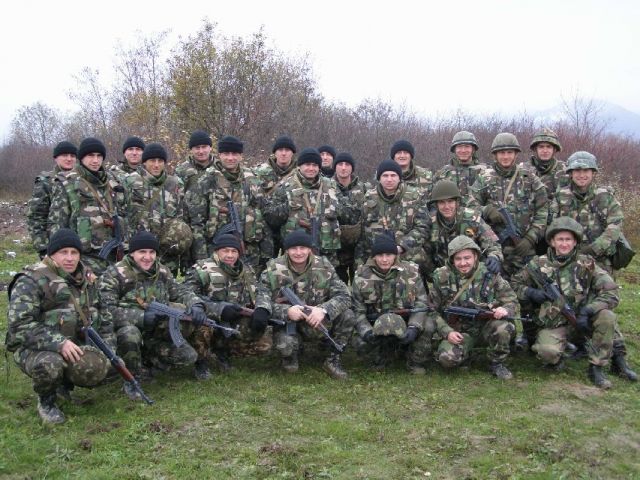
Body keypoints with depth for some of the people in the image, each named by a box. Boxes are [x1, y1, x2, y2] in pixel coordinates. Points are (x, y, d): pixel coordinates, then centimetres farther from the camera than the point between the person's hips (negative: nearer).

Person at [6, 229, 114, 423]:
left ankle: (64, 383, 12)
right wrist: (57, 343, -31)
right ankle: (46, 401, -3)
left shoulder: (86, 278, 9)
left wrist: (108, 342, 5)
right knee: (49, 364, -38)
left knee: (97, 368, -23)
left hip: (74, 345, 5)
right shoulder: (31, 281, -13)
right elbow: (19, 325, -21)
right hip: (33, 348, -5)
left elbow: (97, 316, 19)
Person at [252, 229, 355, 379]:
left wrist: (324, 309, -33)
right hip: (286, 322, -2)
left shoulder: (324, 266, -7)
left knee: (347, 316, -23)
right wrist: (287, 311, -35)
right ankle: (291, 354, 7)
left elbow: (343, 296, -12)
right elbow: (262, 300, -16)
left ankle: (333, 359, 0)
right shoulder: (273, 269, -11)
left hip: (318, 323, 2)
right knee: (285, 345, -35)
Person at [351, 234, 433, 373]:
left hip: (406, 324, 0)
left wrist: (414, 327, -27)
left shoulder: (410, 271, -6)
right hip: (376, 328, 0)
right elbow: (358, 310, -6)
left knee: (428, 327, -29)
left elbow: (421, 303, -9)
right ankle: (381, 357, 9)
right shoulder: (362, 276, -7)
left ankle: (416, 363, 0)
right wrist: (366, 331, -26)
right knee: (361, 343, -28)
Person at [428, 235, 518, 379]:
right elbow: (433, 311, 1)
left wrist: (505, 309, -27)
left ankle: (497, 363, -3)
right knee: (447, 358, -28)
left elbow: (513, 302, -2)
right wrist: (447, 332, -15)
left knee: (504, 328, -32)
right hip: (458, 332, 0)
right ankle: (465, 353, 10)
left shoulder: (490, 274, -6)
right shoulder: (442, 277, -5)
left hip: (486, 327, 0)